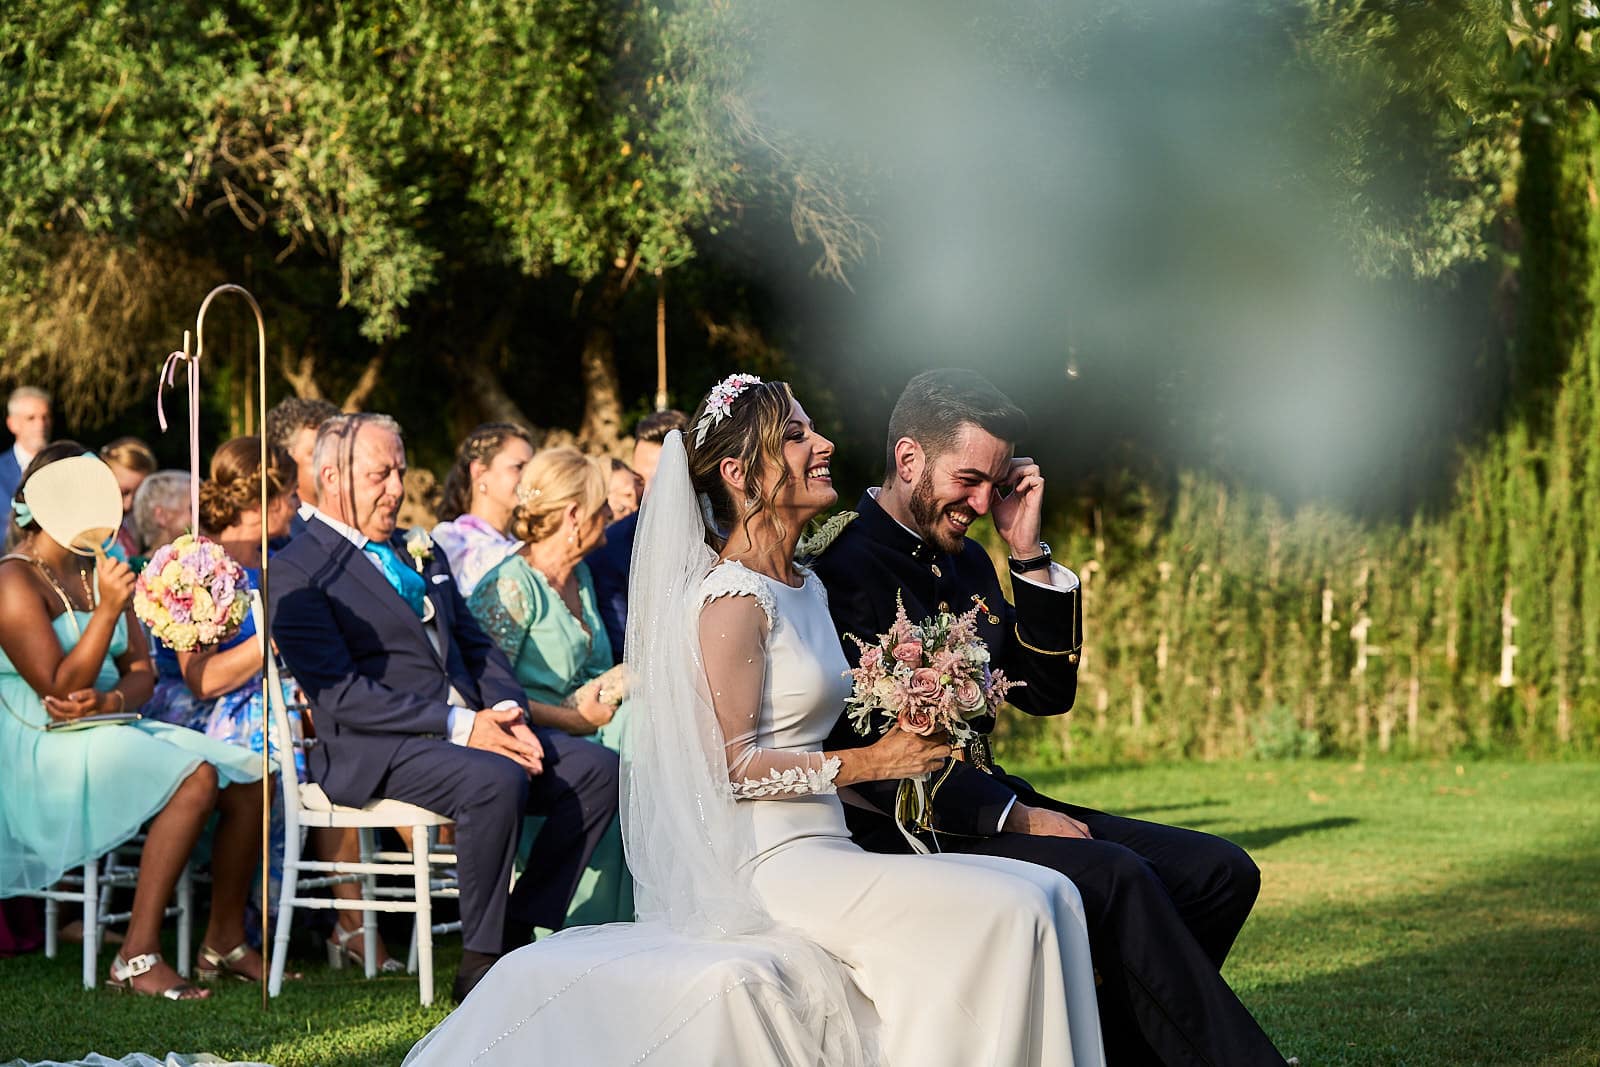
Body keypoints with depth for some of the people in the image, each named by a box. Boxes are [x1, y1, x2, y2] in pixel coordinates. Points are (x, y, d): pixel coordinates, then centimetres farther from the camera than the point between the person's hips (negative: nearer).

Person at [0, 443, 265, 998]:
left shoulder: (100, 573, 13)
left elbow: (141, 672, 9)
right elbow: (59, 690, -19)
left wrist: (112, 700, -14)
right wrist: (107, 609, -26)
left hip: (113, 734, 8)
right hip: (46, 752, -8)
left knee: (247, 778, -6)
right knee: (195, 777, -29)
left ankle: (224, 943, 4)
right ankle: (137, 957, -30)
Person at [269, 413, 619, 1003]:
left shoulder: (420, 553, 22)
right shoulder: (297, 574, -5)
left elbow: (475, 644, 21)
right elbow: (342, 695, -14)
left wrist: (508, 711, -2)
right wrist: (461, 727, -19)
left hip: (472, 725, 8)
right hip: (377, 751, -8)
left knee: (599, 769, -9)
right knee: (496, 782, -34)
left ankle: (520, 932, -6)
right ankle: (480, 966, -22)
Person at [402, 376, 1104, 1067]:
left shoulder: (805, 587, 17)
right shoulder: (733, 598, -12)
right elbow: (733, 765, -16)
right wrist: (866, 764, -12)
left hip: (818, 847, 9)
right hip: (769, 864, -9)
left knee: (1046, 896, -8)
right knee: (1011, 909, -22)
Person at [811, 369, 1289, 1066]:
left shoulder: (968, 562, 16)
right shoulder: (839, 569, -11)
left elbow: (1046, 694, 13)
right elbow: (859, 749, -18)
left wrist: (1029, 558, 1)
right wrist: (1011, 816, -19)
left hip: (989, 805, 9)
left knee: (1219, 871, -3)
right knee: (1115, 876, -30)